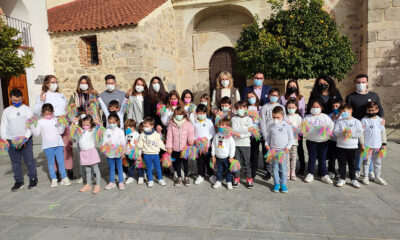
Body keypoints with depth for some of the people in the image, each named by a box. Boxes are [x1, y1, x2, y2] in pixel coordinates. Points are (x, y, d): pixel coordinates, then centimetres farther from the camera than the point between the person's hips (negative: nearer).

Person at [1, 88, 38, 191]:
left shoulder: (27, 109, 1)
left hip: (26, 140, -3)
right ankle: (19, 181, 17)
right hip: (11, 140, 3)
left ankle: (33, 179, 13)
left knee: (29, 160, 0)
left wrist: (26, 137, -15)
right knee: (15, 162, 7)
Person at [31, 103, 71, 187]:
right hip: (48, 146, -1)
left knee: (61, 161, 3)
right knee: (51, 163, 4)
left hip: (58, 144, 1)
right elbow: (37, 133, 5)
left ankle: (64, 178, 9)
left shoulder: (56, 120, 6)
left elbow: (60, 131, 3)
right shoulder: (40, 122, 5)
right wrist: (32, 126, -7)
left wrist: (61, 124, -12)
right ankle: (54, 179, 11)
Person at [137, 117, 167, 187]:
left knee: (158, 168, 9)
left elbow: (161, 144, 8)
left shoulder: (156, 135, -1)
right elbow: (140, 146, 4)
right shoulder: (142, 135, -2)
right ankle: (150, 180, 22)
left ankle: (160, 179, 24)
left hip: (155, 154, 0)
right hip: (147, 155, 0)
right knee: (149, 169, 8)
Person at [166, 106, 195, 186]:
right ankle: (179, 178, 28)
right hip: (175, 148, 2)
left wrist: (191, 140, -30)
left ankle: (186, 177, 28)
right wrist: (169, 147, -2)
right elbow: (169, 136, 0)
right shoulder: (171, 124, 0)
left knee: (185, 162, 11)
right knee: (177, 163, 12)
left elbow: (191, 133, -9)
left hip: (185, 148, -1)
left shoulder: (188, 124, -4)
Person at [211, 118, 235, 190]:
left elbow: (232, 147, -9)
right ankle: (218, 181, 26)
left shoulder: (229, 136, -10)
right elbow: (213, 145, 8)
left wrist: (231, 157, -10)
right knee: (219, 170, 14)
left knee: (228, 170, 7)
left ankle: (229, 182, 20)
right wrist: (213, 156, 7)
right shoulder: (216, 135, 2)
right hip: (218, 157, 4)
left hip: (226, 157, -3)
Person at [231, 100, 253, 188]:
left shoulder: (249, 119, 5)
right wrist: (246, 130, -14)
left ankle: (249, 179, 14)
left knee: (247, 162, 4)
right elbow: (234, 130, -10)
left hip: (246, 144, 0)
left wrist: (240, 134, -15)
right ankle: (236, 179, 16)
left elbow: (250, 133, -5)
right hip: (236, 144, 0)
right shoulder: (234, 119, 5)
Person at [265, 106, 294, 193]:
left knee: (283, 168, 4)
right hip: (273, 150, 2)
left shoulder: (287, 126, -3)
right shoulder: (271, 127, 3)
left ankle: (283, 184, 16)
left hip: (283, 150, -1)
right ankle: (276, 184, 18)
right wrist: (267, 144, -3)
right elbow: (268, 137, 13)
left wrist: (288, 147, -10)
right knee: (275, 168, 7)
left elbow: (291, 139, 2)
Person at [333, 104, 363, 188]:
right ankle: (342, 179, 18)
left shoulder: (356, 121, 1)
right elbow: (335, 132, -5)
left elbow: (360, 133, -6)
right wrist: (342, 133, -22)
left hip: (353, 146, -1)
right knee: (342, 163, 7)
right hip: (341, 146, 1)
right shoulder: (339, 121, 3)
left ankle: (353, 179, 21)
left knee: (352, 164, 9)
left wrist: (351, 134, -19)